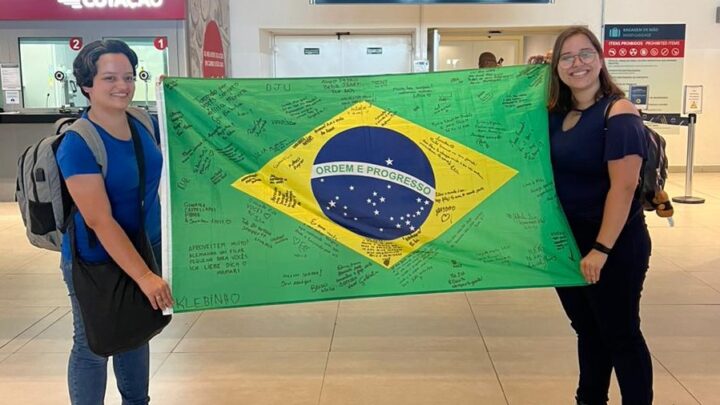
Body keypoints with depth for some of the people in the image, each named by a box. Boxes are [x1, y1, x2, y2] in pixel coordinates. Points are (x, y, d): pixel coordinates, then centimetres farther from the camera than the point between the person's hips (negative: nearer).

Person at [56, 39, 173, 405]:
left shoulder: (145, 124, -3)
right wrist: (144, 276, -30)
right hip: (96, 262, -7)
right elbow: (100, 221, -27)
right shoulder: (78, 144, -23)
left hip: (146, 249, 7)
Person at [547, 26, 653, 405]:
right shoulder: (556, 114, 5)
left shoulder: (618, 113, -16)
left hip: (613, 246, -7)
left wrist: (601, 249, -24)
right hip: (567, 242, 7)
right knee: (588, 331, 20)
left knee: (620, 335, 5)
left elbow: (623, 187, -21)